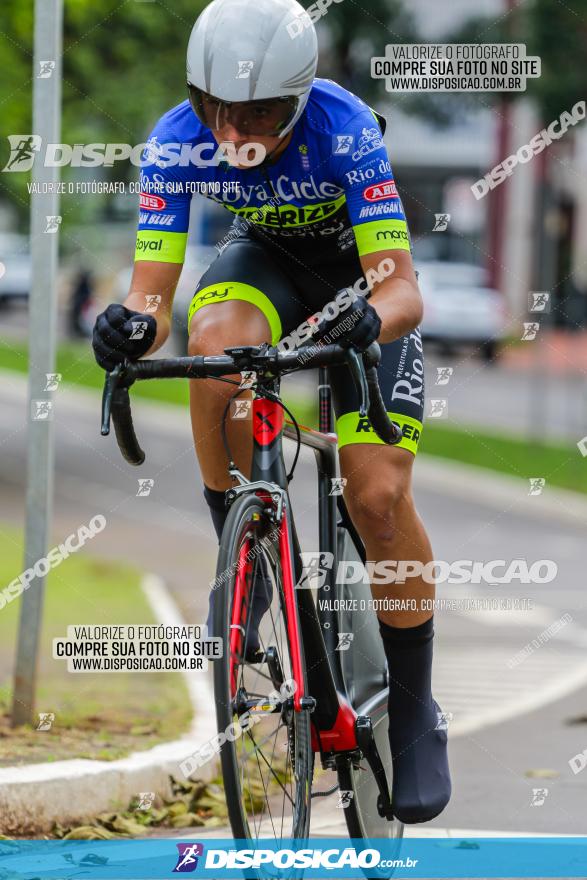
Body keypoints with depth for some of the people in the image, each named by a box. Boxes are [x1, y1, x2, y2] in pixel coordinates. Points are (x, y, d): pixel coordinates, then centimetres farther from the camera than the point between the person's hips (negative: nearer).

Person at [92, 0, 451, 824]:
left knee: (378, 496, -17)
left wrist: (369, 318, -61)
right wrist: (134, 323, -50)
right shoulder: (177, 141, -27)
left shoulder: (344, 130, -35)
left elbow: (403, 288, -39)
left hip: (360, 280, -2)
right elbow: (153, 289, -27)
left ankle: (414, 712, 0)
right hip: (267, 258, 2)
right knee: (215, 343, -35)